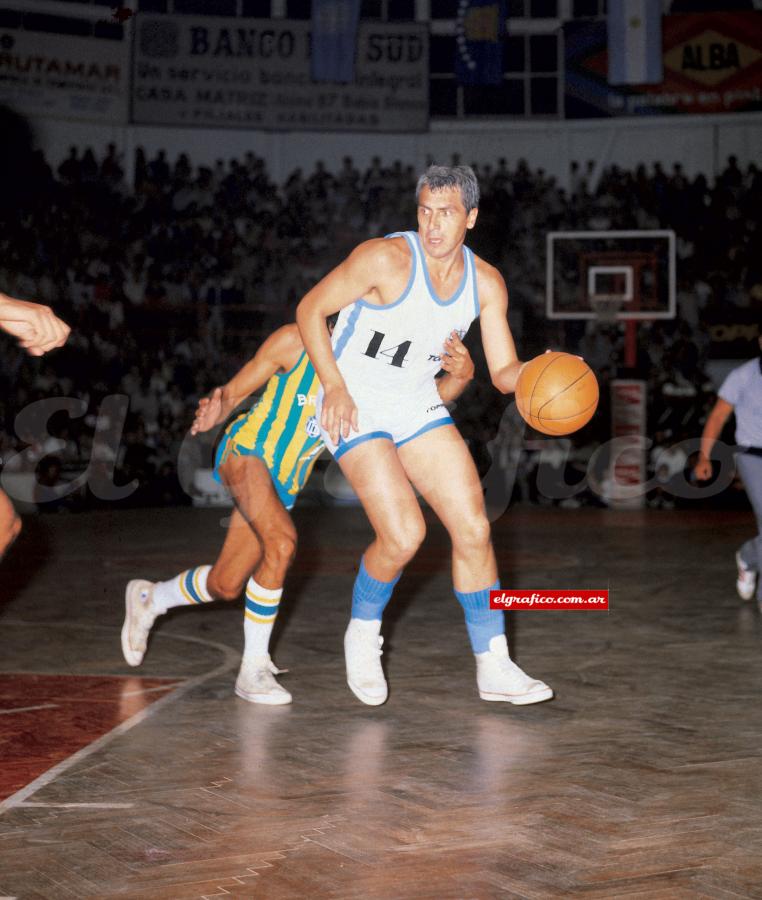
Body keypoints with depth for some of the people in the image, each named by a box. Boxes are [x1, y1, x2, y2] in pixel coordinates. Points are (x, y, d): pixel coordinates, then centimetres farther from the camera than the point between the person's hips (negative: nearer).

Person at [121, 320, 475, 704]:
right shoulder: (295, 341, -14)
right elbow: (233, 392, -8)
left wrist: (459, 375, -34)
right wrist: (215, 411, -30)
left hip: (284, 484, 5)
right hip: (246, 451, -5)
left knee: (225, 586, 9)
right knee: (281, 542, -30)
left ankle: (149, 597, 41)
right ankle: (253, 668, -17)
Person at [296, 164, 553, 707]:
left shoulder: (486, 283, -3)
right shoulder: (387, 259, -21)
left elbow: (504, 371, 0)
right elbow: (310, 310, -13)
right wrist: (334, 386, -22)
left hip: (418, 407, 6)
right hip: (355, 407, -6)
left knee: (474, 528, -1)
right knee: (403, 535, -18)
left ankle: (494, 667, 10)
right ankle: (363, 634, 12)